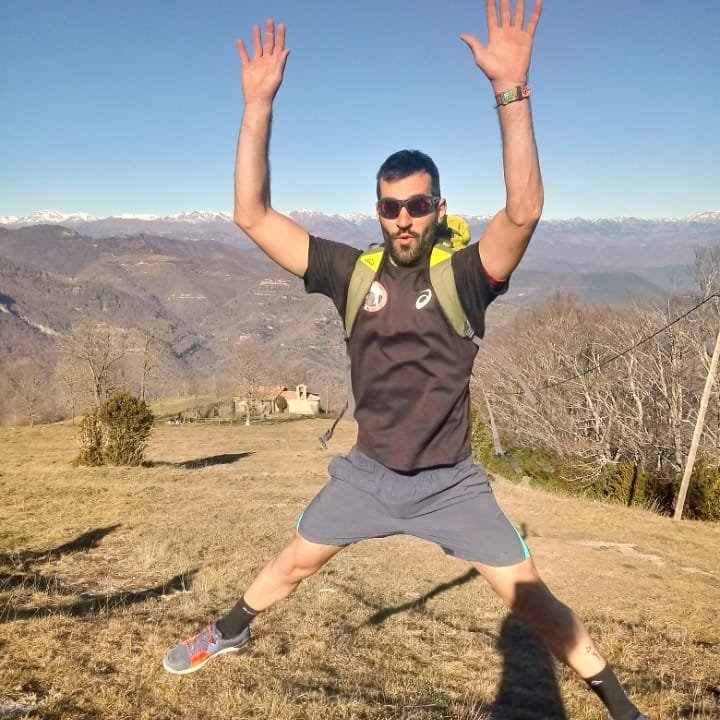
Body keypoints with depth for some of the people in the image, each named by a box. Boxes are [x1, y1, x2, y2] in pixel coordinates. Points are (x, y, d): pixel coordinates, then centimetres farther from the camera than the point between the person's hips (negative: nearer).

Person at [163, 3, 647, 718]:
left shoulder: (464, 276, -14)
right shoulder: (353, 272, -8)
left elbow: (524, 210, -34)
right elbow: (252, 215, -12)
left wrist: (510, 88, -42)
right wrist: (258, 103, -20)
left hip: (451, 484, -2)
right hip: (366, 475, 3)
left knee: (528, 596, 3)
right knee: (290, 565, 19)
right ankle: (228, 632, 48)